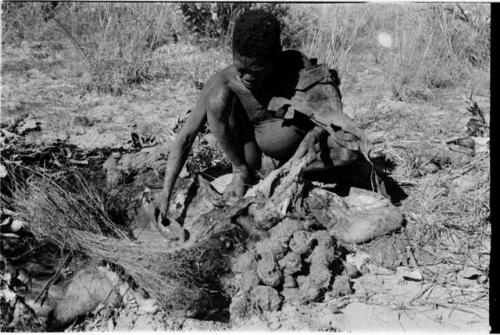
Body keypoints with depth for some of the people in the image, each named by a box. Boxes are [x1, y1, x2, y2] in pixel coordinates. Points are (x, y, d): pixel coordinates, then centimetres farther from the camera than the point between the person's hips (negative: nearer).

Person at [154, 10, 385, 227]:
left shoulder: (297, 71, -16)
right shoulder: (223, 82, -16)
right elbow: (186, 137, -14)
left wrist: (321, 131, -31)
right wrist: (166, 191, -20)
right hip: (258, 162, 0)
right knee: (218, 96, -22)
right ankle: (240, 171, -7)